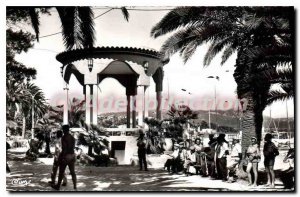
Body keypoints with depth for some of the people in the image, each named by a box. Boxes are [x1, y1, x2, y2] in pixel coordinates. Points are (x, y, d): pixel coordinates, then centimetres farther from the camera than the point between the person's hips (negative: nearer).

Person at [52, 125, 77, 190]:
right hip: (72, 155, 6)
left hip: (66, 156, -6)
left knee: (61, 172, 9)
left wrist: (62, 157, -16)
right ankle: (75, 187, 7)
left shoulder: (64, 137, -14)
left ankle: (58, 186, 24)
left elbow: (64, 148, -19)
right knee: (73, 172, 8)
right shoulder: (72, 137, 7)